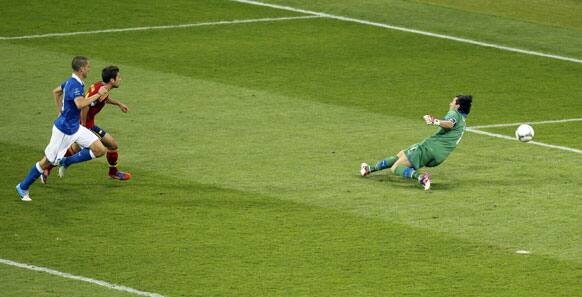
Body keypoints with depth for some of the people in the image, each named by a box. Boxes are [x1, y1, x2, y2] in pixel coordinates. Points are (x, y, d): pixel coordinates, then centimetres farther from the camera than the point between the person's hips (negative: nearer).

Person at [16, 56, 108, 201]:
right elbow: (80, 104, -43)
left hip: (75, 128, 9)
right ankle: (23, 187, 20)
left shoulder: (72, 82, 4)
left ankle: (66, 162, 12)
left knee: (100, 150, 1)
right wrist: (98, 95, -34)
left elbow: (56, 91, 22)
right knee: (48, 161, 3)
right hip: (64, 130, -9)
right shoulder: (74, 85, -25)